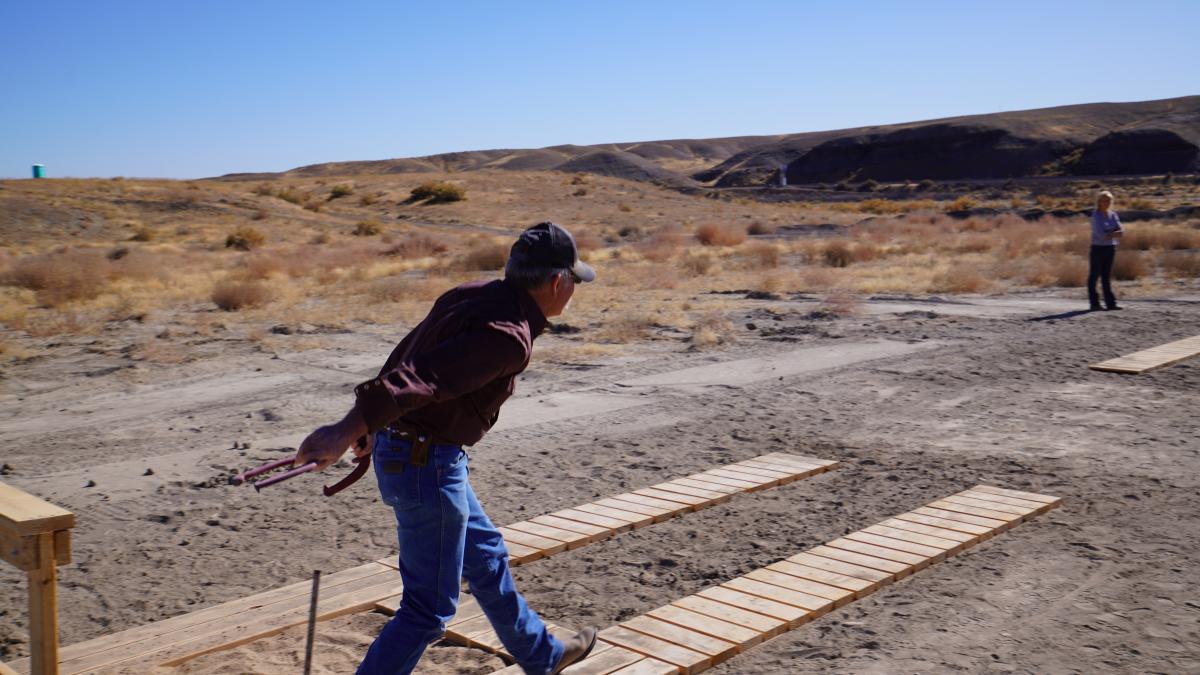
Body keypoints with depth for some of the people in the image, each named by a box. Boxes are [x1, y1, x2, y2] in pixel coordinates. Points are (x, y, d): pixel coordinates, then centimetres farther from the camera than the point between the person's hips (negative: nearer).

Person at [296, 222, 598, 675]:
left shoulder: (472, 295, 6)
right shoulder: (509, 338, -22)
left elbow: (406, 356, 15)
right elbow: (423, 378, -35)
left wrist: (373, 426, 26)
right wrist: (352, 426, -45)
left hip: (401, 448, 10)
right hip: (428, 466, -10)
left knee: (485, 556, 26)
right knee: (429, 607, 3)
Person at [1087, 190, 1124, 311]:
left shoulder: (1113, 215, 10)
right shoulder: (1096, 215, -7)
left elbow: (1121, 231, 0)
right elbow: (1100, 233, -17)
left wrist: (1109, 234, -17)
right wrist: (1115, 234, -9)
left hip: (1111, 248, 5)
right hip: (1098, 248, -5)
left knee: (1107, 276, 7)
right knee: (1094, 275, 0)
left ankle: (1110, 303, 5)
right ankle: (1094, 303, 3)